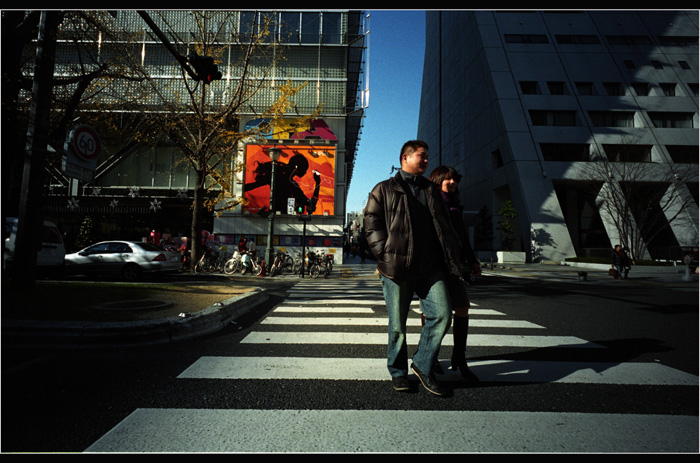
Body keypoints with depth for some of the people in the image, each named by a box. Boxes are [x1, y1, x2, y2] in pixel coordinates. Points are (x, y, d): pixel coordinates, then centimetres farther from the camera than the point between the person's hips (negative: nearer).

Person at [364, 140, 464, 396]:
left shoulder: (432, 190, 22)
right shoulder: (384, 189, 8)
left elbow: (444, 226, 25)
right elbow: (371, 224, 1)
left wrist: (452, 256, 12)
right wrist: (385, 253, -11)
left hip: (431, 267, 4)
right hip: (397, 267, -4)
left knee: (442, 314, -6)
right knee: (397, 323, 4)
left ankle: (423, 365, 14)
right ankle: (398, 371, 24)